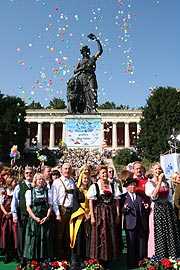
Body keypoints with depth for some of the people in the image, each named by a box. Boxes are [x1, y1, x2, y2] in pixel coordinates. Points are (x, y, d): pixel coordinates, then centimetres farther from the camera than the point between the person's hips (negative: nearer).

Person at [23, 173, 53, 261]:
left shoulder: (48, 191, 9)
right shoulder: (29, 192, 5)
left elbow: (50, 206, 6)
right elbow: (28, 207, -1)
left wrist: (47, 217, -9)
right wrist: (35, 218, -12)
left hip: (45, 219, 1)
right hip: (33, 219, -1)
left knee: (45, 239, 1)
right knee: (33, 239, -2)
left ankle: (45, 259, 9)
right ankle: (33, 259, 7)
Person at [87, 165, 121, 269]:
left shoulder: (113, 186, 8)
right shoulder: (94, 186, -1)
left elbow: (117, 201, 8)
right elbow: (91, 202, -4)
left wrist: (117, 215, 2)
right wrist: (92, 216, -10)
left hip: (111, 214, 3)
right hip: (99, 213, -3)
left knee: (111, 237, 6)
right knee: (100, 236, 0)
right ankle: (99, 262, 11)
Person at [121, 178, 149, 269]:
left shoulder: (140, 196, 15)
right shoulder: (123, 197, 2)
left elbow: (143, 210, 17)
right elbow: (121, 210, -1)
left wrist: (145, 207, -5)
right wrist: (125, 208, -21)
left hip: (141, 223, 3)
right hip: (130, 223, -3)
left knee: (142, 243, 5)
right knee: (131, 244, 1)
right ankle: (131, 263, 12)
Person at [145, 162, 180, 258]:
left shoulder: (165, 182, 13)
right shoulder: (149, 183, -3)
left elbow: (170, 198, 17)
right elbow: (153, 196, -20)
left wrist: (172, 211, 10)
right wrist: (159, 181, -22)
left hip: (167, 209, 5)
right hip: (157, 209, -5)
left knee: (170, 233, 5)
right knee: (158, 233, -3)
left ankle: (171, 257, 15)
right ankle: (158, 258, 8)